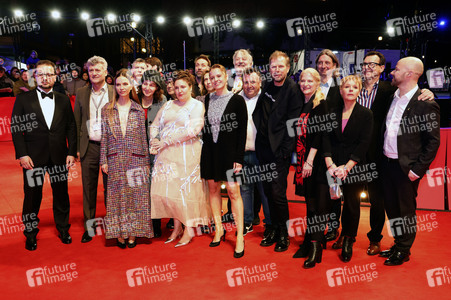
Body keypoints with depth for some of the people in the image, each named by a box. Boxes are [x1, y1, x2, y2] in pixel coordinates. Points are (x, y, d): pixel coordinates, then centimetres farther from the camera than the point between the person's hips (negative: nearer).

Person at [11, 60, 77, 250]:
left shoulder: (63, 100, 8)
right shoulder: (23, 99, 2)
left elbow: (71, 127, 7)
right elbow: (16, 128, -1)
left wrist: (71, 152, 0)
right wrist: (22, 154, -10)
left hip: (59, 156, 2)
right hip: (33, 157, -2)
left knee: (61, 194, 10)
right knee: (32, 195, 6)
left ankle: (63, 229, 28)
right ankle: (31, 234, 23)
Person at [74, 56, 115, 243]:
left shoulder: (114, 93, 2)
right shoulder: (81, 94, 9)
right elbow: (77, 123, 9)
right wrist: (76, 148, 3)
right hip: (89, 147, 2)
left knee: (110, 187, 6)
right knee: (88, 188, 8)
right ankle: (89, 226, 20)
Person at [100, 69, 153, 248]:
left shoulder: (138, 110, 6)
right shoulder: (107, 110, 6)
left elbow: (143, 136, 7)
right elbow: (104, 137, 6)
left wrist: (146, 161, 5)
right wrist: (104, 160, 1)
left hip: (135, 159, 0)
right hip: (115, 160, 0)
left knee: (135, 196, 1)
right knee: (117, 196, 2)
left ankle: (132, 234, 11)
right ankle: (119, 234, 11)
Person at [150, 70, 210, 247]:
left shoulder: (197, 106, -1)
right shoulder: (168, 105, 16)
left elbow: (192, 130, -15)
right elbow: (155, 125, 17)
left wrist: (166, 141, -14)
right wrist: (154, 142, -4)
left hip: (186, 154, -5)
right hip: (166, 154, 5)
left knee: (186, 189, -2)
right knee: (168, 188, 5)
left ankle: (189, 229, 10)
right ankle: (177, 227, 18)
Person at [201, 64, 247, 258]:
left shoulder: (237, 100, -5)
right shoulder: (207, 100, 8)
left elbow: (242, 131, -7)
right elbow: (204, 126, 12)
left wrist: (239, 157, -13)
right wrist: (204, 151, 6)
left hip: (229, 150, -5)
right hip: (210, 150, 5)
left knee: (233, 191, -8)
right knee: (213, 189, 10)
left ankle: (240, 237, -1)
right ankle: (219, 229, 23)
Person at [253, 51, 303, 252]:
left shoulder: (293, 90, -8)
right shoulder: (267, 88, 12)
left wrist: (285, 150, -14)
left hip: (279, 151, -6)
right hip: (263, 148, 6)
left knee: (278, 193, -5)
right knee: (268, 191, 12)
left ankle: (283, 233, 12)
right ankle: (274, 228, 25)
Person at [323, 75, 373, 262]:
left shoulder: (366, 114, 0)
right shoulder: (333, 113, 9)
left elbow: (364, 144, -7)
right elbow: (326, 139, 3)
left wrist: (347, 167, -13)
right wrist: (330, 164, -11)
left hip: (355, 167, -2)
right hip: (333, 166, 2)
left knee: (351, 204, 6)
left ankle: (348, 242, 23)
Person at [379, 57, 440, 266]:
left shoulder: (426, 104, -14)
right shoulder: (393, 97, 7)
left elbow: (433, 141, -13)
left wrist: (418, 170, -14)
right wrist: (382, 156, 8)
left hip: (406, 167, -6)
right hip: (387, 162, 7)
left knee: (406, 210, 9)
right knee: (391, 207, 16)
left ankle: (403, 252, 27)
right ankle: (398, 244, 35)